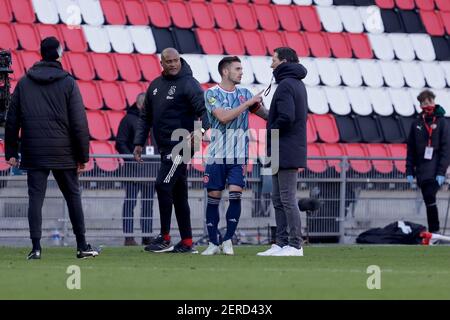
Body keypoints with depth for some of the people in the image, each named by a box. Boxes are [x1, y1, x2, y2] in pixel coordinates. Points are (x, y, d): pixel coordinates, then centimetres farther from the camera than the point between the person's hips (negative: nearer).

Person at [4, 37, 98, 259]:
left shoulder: (24, 83, 5)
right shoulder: (68, 83, -3)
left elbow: (12, 120, 5)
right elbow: (79, 123, -6)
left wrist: (11, 152, 10)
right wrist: (83, 155, -1)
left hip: (33, 153, 1)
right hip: (63, 153, -1)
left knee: (35, 198, 1)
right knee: (73, 197, 10)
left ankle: (36, 247, -9)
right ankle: (82, 247, 13)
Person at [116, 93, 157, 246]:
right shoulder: (129, 119, -2)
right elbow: (120, 144, -7)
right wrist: (132, 158, -16)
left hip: (151, 168, 6)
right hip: (134, 169, -6)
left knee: (148, 203, 9)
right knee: (130, 202, -5)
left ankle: (147, 236, 14)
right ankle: (129, 237, -5)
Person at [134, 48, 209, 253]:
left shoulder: (188, 84, -7)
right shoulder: (155, 86, 15)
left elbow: (203, 109, -17)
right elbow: (146, 117, 20)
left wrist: (202, 128, -35)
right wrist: (139, 142, 12)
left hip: (181, 145, -8)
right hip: (165, 149, 8)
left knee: (163, 186, -14)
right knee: (178, 194, 9)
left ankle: (165, 239, -9)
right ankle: (187, 242, 13)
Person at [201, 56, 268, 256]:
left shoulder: (244, 94, 9)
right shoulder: (211, 94, -3)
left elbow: (266, 114, 14)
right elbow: (223, 117, -17)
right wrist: (248, 103, -16)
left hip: (238, 156, 2)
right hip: (217, 155, -2)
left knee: (235, 194, -10)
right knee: (213, 197, 1)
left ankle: (228, 240, 0)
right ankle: (213, 243, 10)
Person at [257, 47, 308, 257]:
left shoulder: (286, 85, -14)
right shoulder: (298, 85, 18)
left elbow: (286, 117, -25)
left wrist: (270, 135, -9)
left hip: (286, 153, -10)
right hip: (284, 154, 10)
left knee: (287, 200, -8)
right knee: (278, 200, 13)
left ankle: (295, 245, -7)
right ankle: (281, 243, 16)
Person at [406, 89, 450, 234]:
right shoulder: (417, 124, 12)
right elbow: (411, 150, 14)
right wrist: (410, 171, 7)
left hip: (435, 171, -5)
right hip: (422, 170, 5)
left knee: (430, 198, -18)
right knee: (428, 200, 5)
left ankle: (434, 231, -17)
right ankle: (433, 232, 9)